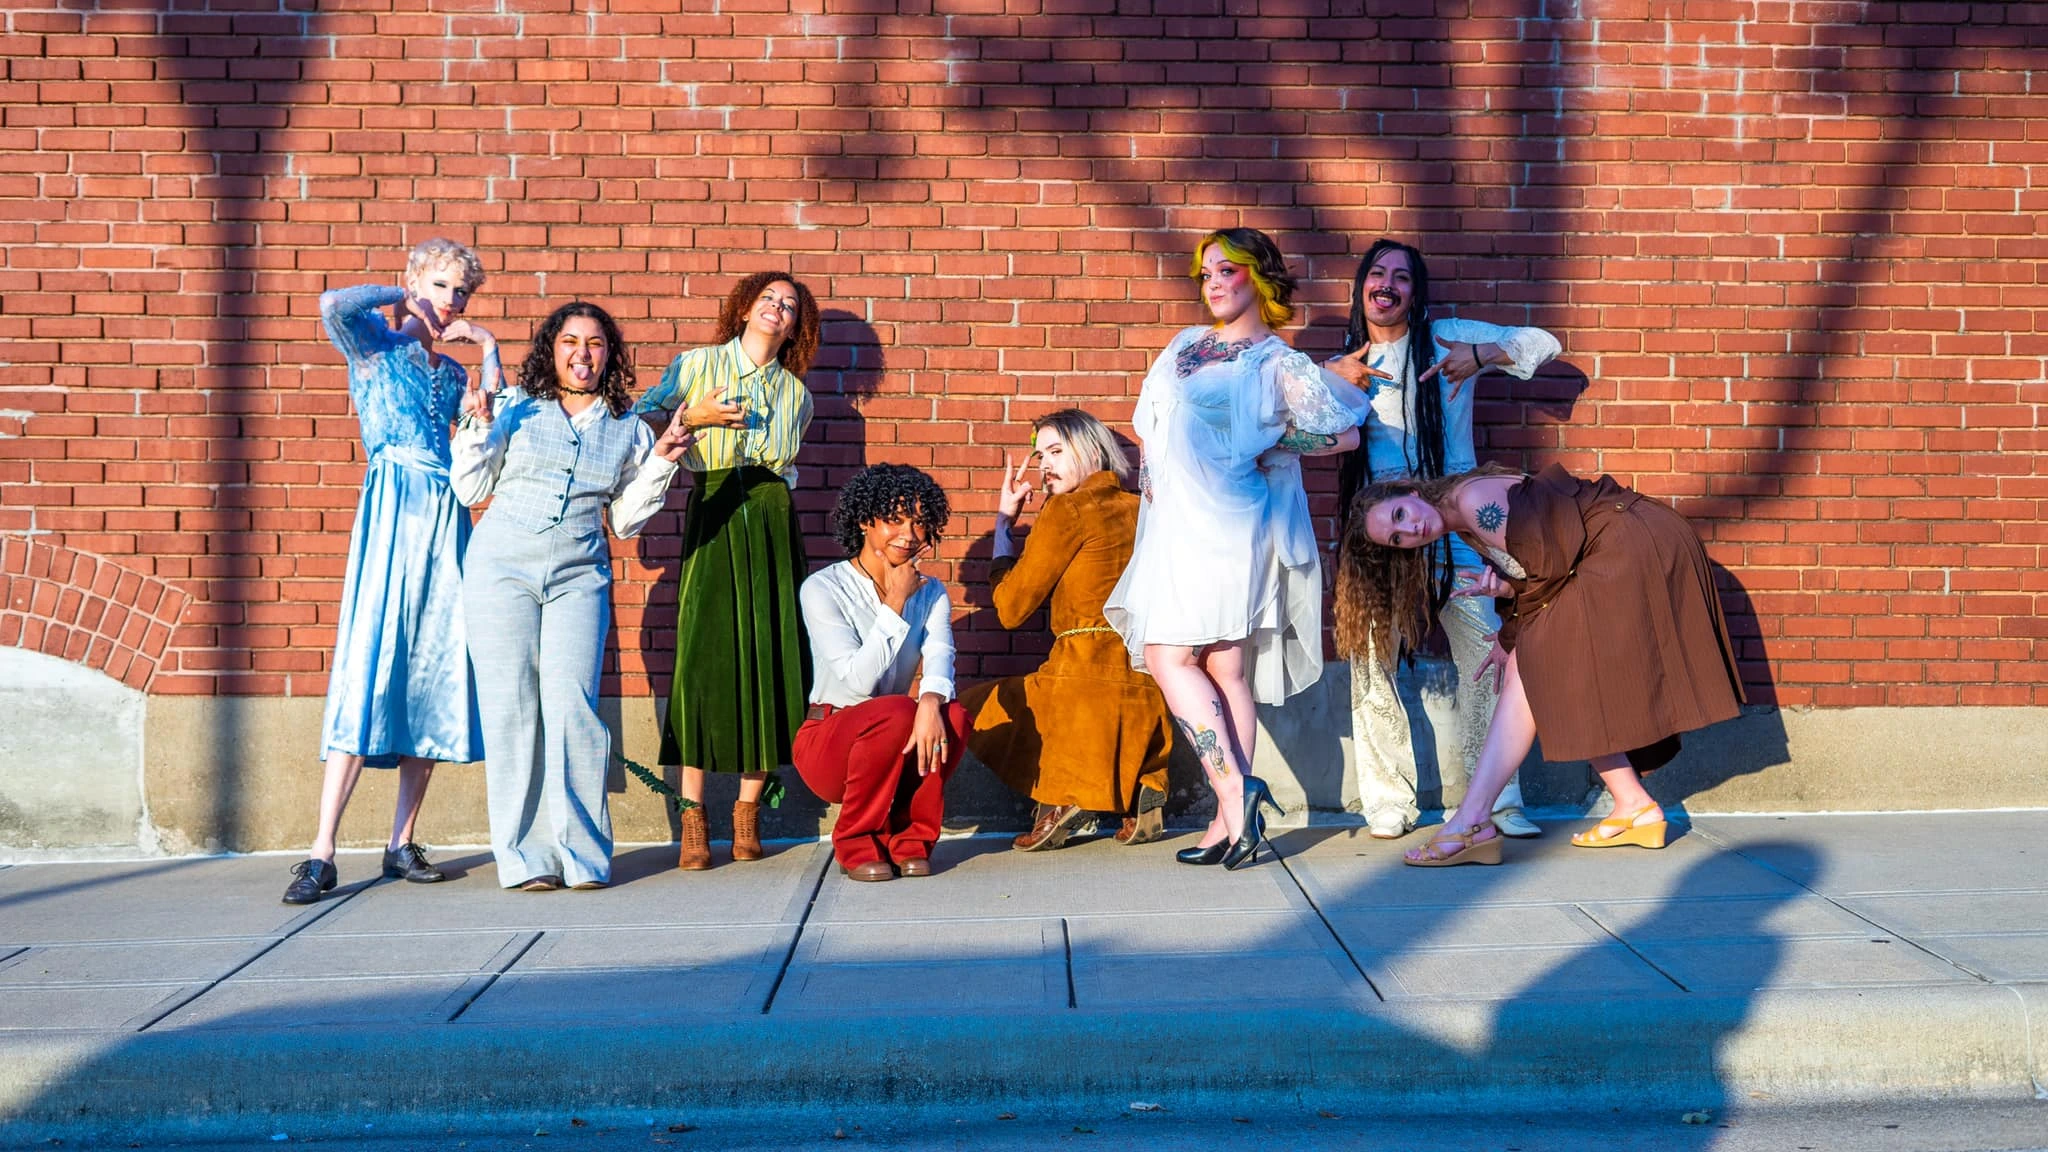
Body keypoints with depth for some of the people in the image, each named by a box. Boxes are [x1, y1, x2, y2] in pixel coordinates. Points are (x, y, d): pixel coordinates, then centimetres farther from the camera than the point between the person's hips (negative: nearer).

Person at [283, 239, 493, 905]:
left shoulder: (453, 373, 22)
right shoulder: (376, 344, 6)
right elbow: (333, 304, -16)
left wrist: (489, 349, 11)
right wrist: (400, 297, 1)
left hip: (448, 519, 6)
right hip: (392, 508, -6)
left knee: (435, 675, 3)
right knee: (370, 670, -13)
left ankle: (402, 842, 11)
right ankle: (322, 854, -12)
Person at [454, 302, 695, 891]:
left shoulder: (628, 428, 13)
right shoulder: (513, 407, 8)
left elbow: (625, 521, 15)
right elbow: (471, 491, 9)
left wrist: (660, 463, 5)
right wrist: (478, 427, -3)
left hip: (578, 577, 1)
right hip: (503, 569, -1)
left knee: (572, 706, -11)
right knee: (511, 707, -3)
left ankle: (581, 852, -2)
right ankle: (525, 856, 3)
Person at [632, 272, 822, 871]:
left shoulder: (796, 394, 16)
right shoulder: (697, 365, 5)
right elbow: (640, 420, 5)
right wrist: (694, 417, -7)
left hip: (772, 522, 3)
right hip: (712, 519, -3)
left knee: (770, 658, -2)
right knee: (704, 655, -10)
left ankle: (748, 811, 10)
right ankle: (692, 817, -4)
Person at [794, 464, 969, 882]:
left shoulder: (930, 593, 4)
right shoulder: (823, 589, -11)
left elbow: (939, 659, -16)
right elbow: (858, 678, -22)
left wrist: (930, 703, -39)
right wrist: (895, 603, -19)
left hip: (894, 744, 4)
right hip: (829, 739, -4)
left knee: (953, 717, -28)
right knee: (894, 713, -34)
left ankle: (907, 836, -5)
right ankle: (855, 843, -12)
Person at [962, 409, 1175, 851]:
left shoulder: (1068, 509, -7)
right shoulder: (1140, 510, 12)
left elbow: (1011, 607, -4)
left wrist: (1004, 522, 7)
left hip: (1086, 678, -6)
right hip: (1146, 688, 6)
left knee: (972, 711, 18)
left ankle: (1058, 792, -2)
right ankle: (1142, 787, 9)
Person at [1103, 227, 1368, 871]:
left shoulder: (1280, 364, 1)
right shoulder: (1183, 347, 20)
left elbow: (1345, 434, -3)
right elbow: (1149, 426, 28)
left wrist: (1266, 450, -3)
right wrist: (1153, 477, 13)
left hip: (1234, 526, -6)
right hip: (1175, 527, 6)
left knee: (1227, 667, -8)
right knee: (1166, 656, -1)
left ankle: (1230, 812, -6)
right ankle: (1237, 793, 0)